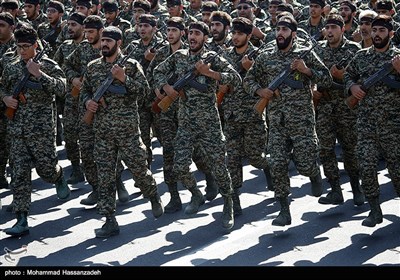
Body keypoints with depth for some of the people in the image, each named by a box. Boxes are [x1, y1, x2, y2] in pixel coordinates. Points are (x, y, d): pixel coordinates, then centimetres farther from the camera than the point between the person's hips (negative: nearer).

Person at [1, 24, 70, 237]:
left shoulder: (48, 66, -2)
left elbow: (61, 89, -16)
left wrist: (39, 74, -22)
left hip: (42, 129, -3)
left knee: (46, 167, 0)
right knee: (19, 175, -1)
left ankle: (59, 177, 39)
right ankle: (22, 220, 1)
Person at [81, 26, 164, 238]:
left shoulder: (131, 65, 0)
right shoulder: (93, 67, 10)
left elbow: (144, 89, -7)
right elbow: (84, 90, 19)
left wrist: (124, 79, -19)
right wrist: (87, 101, -1)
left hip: (128, 129, -3)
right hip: (102, 131, 3)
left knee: (138, 168, 4)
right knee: (105, 176, 1)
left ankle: (154, 197, 34)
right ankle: (110, 221, 5)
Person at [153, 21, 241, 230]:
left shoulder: (212, 58, -4)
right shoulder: (178, 56, 7)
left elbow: (236, 79, -12)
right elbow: (158, 71, 20)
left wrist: (209, 73, -21)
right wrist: (166, 87, 0)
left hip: (210, 123, -3)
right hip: (186, 124, 4)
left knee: (219, 167, -1)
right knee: (180, 167, 0)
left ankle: (228, 207, 16)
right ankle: (196, 195, 28)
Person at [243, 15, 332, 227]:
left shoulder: (306, 54, 1)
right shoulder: (265, 58, 9)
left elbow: (327, 80, 0)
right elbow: (248, 80, 18)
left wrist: (307, 70, -15)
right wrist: (260, 90, -2)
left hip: (302, 119, -3)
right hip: (277, 121, 3)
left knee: (305, 165, -5)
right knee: (277, 166, -3)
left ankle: (315, 175, 33)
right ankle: (284, 211, 7)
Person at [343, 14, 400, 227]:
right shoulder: (361, 56, 8)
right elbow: (348, 75, 21)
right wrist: (352, 86, 0)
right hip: (365, 122, 2)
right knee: (366, 166, -2)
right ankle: (375, 210, 9)